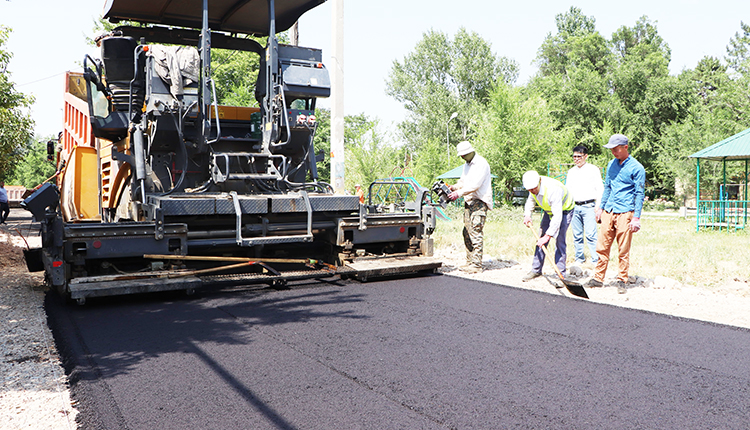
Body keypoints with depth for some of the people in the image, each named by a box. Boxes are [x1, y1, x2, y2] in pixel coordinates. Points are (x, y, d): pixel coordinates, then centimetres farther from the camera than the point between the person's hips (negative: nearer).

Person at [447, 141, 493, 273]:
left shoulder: (481, 163, -11)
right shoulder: (467, 165, 19)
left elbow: (475, 185, -20)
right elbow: (463, 181, 22)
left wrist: (459, 193, -24)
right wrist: (454, 187, 2)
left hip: (479, 202, -9)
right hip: (468, 202, 9)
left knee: (475, 232, -12)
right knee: (467, 233, 7)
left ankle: (476, 265, -10)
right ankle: (469, 262, 13)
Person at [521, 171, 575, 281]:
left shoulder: (553, 190, -40)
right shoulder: (534, 186, -17)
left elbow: (557, 216, -41)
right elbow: (531, 199, 8)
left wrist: (548, 236, -43)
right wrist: (527, 215, -7)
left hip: (564, 210, -7)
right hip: (549, 210, 7)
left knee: (560, 241, -16)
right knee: (541, 238, 4)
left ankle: (560, 275, -10)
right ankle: (536, 270, 13)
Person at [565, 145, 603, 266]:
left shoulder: (593, 169, 2)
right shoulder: (571, 171, 17)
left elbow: (600, 189, 0)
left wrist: (597, 206, -8)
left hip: (588, 206, -5)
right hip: (574, 206, 5)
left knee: (590, 235, -11)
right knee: (577, 235, 6)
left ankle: (595, 261, -7)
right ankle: (579, 259, 15)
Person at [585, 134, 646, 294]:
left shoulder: (636, 168, -5)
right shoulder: (611, 165, 13)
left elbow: (639, 194, -6)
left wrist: (636, 218, -11)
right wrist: (600, 208, 18)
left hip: (625, 213, -5)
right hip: (608, 212, 5)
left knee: (623, 251, 0)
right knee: (602, 247, 5)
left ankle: (622, 281, 10)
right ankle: (598, 278, 12)